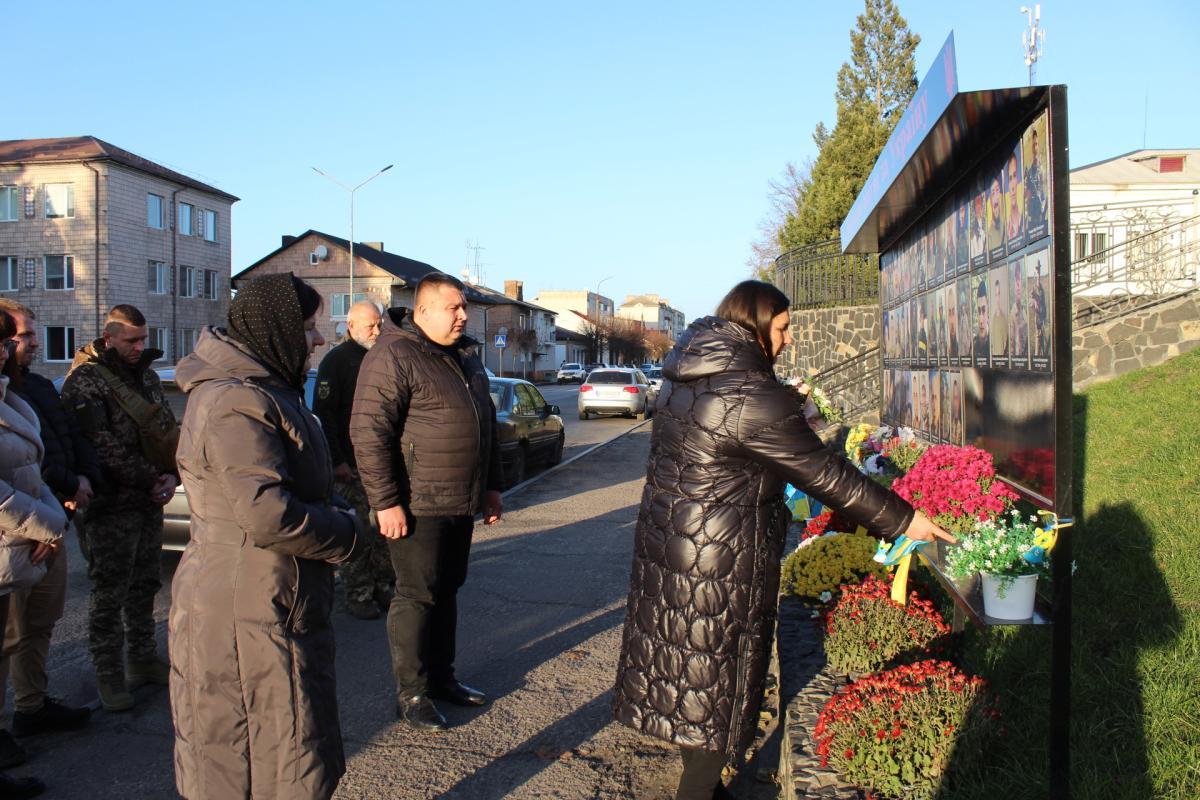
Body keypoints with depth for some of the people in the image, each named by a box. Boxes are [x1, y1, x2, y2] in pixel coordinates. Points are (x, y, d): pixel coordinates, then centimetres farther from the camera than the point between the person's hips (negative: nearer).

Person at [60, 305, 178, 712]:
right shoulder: (85, 381, -11)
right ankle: (109, 675, 11)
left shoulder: (147, 376, 12)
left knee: (144, 587, 16)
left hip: (150, 501, 7)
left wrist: (171, 476, -3)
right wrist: (151, 479, -16)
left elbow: (168, 430, 13)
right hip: (111, 507, -7)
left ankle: (143, 660, 28)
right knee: (109, 595, 1)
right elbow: (104, 446, -18)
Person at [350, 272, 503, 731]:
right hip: (417, 505, -8)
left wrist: (491, 486, 20)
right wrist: (385, 502, -21)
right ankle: (411, 694, 11)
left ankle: (441, 676, 29)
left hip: (461, 503, 8)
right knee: (417, 596, -1)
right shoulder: (393, 357, -13)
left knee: (446, 591, 16)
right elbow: (368, 432, -19)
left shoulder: (466, 356, 14)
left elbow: (485, 422, 23)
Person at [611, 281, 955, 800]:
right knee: (717, 686, 7)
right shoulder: (752, 398, -22)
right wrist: (901, 519, -8)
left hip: (667, 546, 9)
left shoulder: (685, 379, 6)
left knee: (684, 672, 21)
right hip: (718, 564, -9)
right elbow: (824, 473, -17)